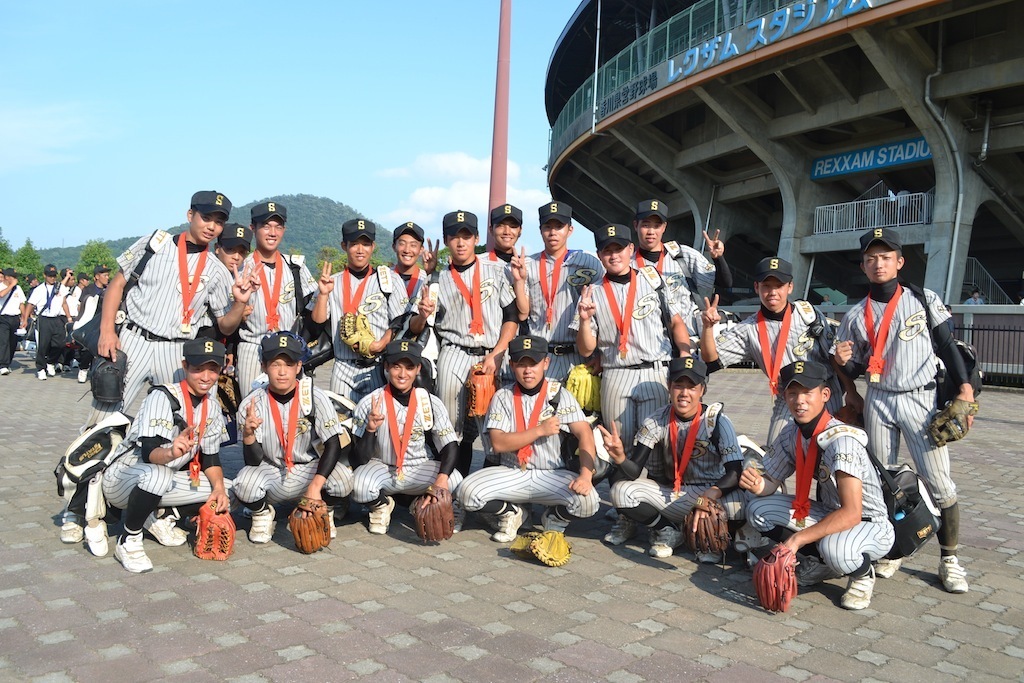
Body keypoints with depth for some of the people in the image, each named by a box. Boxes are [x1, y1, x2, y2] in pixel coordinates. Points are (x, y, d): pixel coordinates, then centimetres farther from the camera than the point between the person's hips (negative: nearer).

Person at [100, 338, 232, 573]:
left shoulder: (212, 407, 0)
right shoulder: (163, 397, -21)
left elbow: (210, 457, 4)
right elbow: (149, 453, -32)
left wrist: (219, 488, -14)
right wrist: (170, 452, -55)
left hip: (164, 483, 7)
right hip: (121, 480, -7)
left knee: (228, 490, -6)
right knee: (156, 475, -40)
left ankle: (161, 517, 5)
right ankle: (128, 541, -17)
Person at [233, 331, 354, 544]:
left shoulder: (315, 397, -14)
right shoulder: (251, 404, -12)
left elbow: (334, 445, -18)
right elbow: (254, 461, -11)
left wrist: (315, 486, -28)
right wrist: (248, 434, -32)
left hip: (309, 469, 0)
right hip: (270, 473, 0)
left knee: (343, 478, -30)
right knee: (244, 485, -32)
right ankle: (263, 513, 6)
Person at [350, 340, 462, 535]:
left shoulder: (431, 403, -8)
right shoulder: (369, 404, -12)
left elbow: (450, 446, -12)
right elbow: (359, 460, -14)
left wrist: (442, 478, -32)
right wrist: (370, 429, -33)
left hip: (420, 469, 1)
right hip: (382, 469, -1)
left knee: (454, 481, -28)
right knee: (360, 485, -33)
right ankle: (381, 505, 5)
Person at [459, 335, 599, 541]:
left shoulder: (559, 394, -3)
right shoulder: (503, 397, 0)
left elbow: (585, 434, -14)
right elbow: (498, 443, -10)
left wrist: (586, 475, -29)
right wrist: (540, 430, -19)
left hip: (553, 475, -1)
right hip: (511, 474, 1)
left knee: (588, 500, -29)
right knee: (469, 492, -25)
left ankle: (554, 518, 8)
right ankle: (511, 512, 8)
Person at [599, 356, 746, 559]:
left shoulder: (717, 420, -14)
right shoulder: (657, 422, -8)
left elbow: (735, 472, -22)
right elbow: (634, 472, -15)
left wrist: (712, 493, -42)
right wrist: (620, 458, -39)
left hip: (711, 492, -2)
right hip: (670, 494, 2)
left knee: (735, 505, -35)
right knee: (621, 491, -20)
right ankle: (668, 531, 0)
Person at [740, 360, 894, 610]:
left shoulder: (842, 439, -29)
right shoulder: (791, 434, -6)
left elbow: (851, 514, -35)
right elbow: (771, 482, 2)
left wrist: (797, 538, -39)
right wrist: (758, 485, -22)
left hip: (871, 525, -7)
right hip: (829, 513, 7)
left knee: (834, 548, -39)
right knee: (757, 510, -7)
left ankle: (863, 573, -2)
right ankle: (822, 563, 6)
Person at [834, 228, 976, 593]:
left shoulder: (925, 300, 2)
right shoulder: (855, 315, 6)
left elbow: (947, 347, 2)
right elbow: (856, 369, 9)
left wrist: (965, 391, -8)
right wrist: (843, 361, -14)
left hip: (920, 399, -2)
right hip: (878, 402, 2)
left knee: (940, 483, -6)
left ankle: (949, 558, 7)